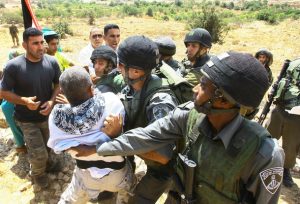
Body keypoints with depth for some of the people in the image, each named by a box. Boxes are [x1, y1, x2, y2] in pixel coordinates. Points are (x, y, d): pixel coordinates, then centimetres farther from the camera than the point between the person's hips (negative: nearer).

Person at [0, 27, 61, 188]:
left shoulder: (52, 62, -11)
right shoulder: (13, 66, -20)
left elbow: (59, 84, 1)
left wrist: (52, 101, -16)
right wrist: (24, 101, -28)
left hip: (48, 114, 3)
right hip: (27, 119, -3)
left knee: (47, 147, 24)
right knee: (38, 154, 1)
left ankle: (45, 161, 58)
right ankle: (37, 172, 36)